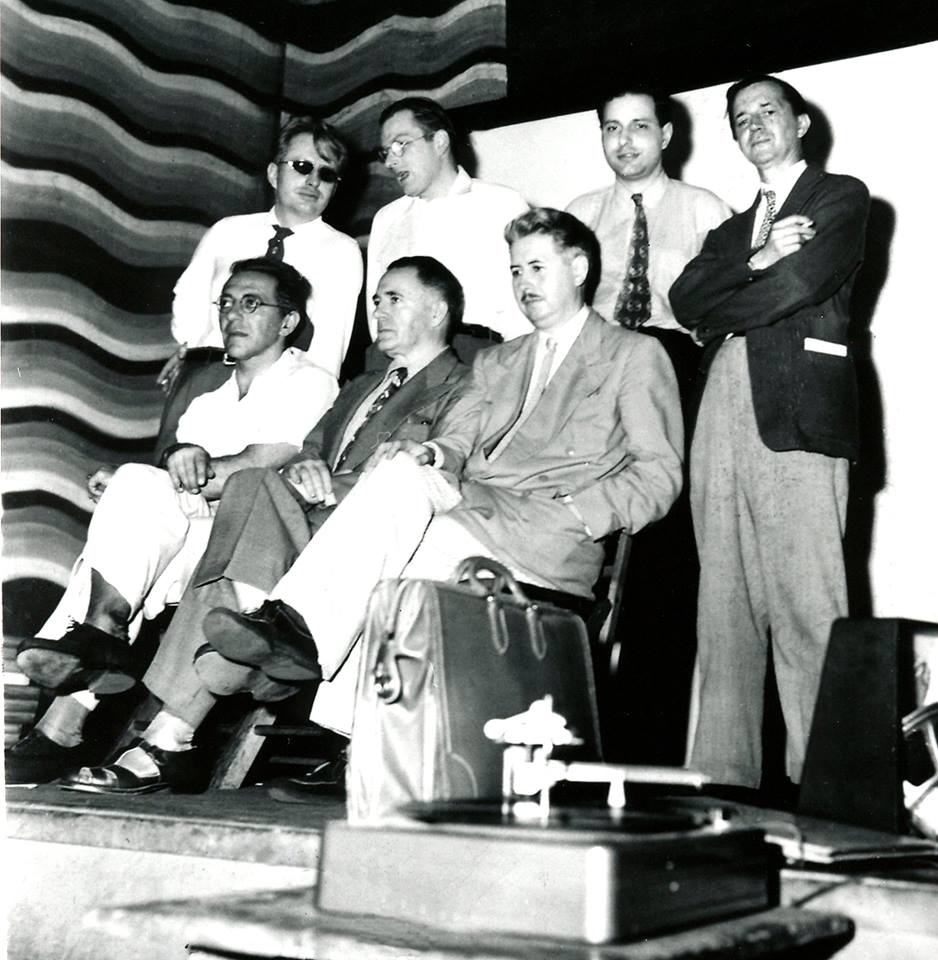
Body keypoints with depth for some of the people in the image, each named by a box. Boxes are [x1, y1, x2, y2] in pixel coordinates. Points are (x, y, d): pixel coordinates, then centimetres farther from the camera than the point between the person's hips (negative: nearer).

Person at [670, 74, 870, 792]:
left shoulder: (841, 197, 13)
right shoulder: (732, 226, 29)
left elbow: (799, 282, -5)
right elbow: (685, 300, 11)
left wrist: (718, 317, 6)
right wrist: (753, 259, -3)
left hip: (797, 413, -5)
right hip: (723, 414, 5)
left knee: (808, 608, -11)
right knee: (724, 611, 0)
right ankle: (721, 782, 1)